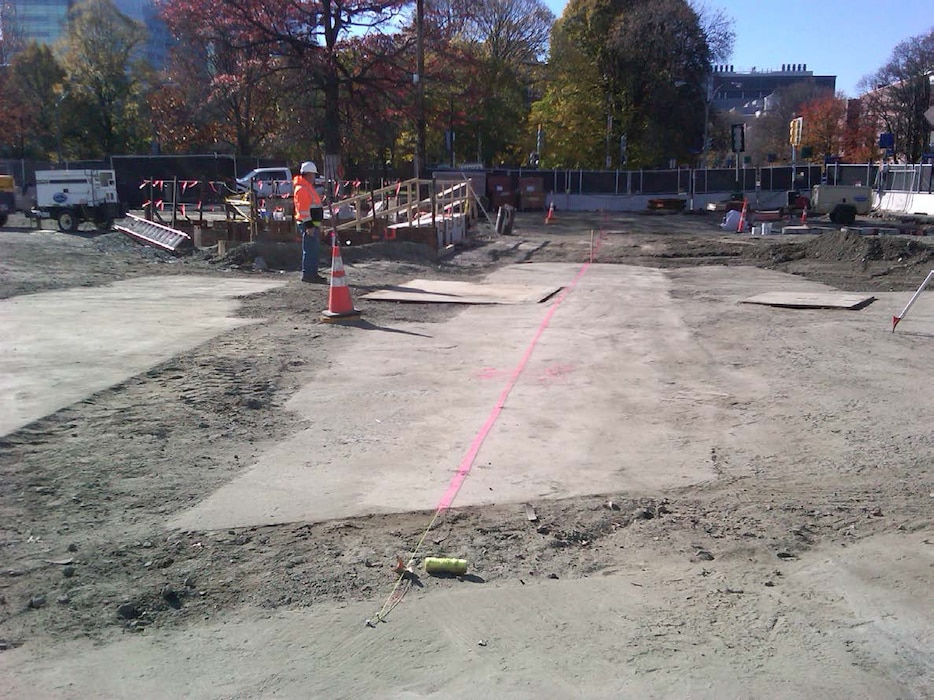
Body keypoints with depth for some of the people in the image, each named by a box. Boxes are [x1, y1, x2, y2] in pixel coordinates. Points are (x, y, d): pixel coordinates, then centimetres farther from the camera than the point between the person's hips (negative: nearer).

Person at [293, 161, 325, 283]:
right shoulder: (301, 189, -13)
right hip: (308, 225, -11)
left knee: (313, 250, 13)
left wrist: (318, 225, 25)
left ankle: (313, 274, 18)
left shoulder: (308, 187, 20)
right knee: (310, 250, -9)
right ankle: (307, 274, -7)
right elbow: (303, 209, -19)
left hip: (313, 224, 11)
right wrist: (309, 226, -23)